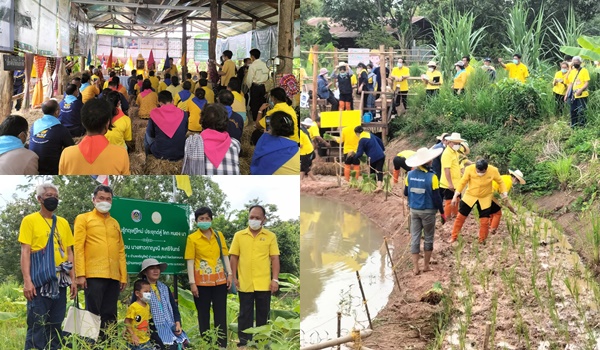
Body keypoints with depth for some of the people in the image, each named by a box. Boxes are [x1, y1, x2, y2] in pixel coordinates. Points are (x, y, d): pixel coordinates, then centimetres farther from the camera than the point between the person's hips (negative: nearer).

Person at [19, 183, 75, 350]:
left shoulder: (63, 223, 15)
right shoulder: (30, 220, 0)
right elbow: (25, 252, -6)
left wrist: (73, 279, 9)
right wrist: (27, 280, -15)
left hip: (59, 281, 5)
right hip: (39, 281, -5)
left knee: (56, 325, 8)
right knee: (37, 325, -8)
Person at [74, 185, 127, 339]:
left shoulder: (115, 223, 21)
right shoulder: (84, 219, 7)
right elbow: (78, 247, -1)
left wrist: (124, 276, 10)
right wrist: (80, 274, -10)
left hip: (113, 276, 5)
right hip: (93, 275, -4)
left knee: (110, 316, 4)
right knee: (93, 314, -6)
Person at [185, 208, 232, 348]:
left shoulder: (219, 235, 7)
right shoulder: (192, 238, -3)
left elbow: (225, 256, 10)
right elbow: (190, 261, -5)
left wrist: (229, 274, 0)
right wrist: (192, 283, -10)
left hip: (219, 280, 3)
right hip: (202, 282, -3)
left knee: (221, 314, 4)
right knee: (203, 314, 5)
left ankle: (222, 345, 9)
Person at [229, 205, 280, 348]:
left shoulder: (270, 236, 2)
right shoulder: (239, 235, 4)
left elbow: (275, 258, 0)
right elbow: (233, 257, 6)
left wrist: (275, 279, -6)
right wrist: (234, 277, 0)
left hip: (264, 284, 0)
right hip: (244, 283, 0)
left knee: (263, 314, 8)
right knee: (245, 314, 6)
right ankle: (244, 341, 12)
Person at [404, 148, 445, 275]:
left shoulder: (410, 175, -4)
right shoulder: (431, 176, -18)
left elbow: (406, 193, 6)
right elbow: (437, 197, -14)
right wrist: (442, 213, -3)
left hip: (414, 210, 4)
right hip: (428, 211, -4)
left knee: (414, 238, 7)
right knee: (428, 238, 12)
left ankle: (415, 268, 7)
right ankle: (426, 266, 20)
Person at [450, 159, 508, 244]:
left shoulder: (493, 171, -23)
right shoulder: (469, 169, -25)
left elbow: (500, 182, -5)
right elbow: (462, 182, -13)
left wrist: (504, 194, -12)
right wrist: (455, 196, -14)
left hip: (485, 199, 0)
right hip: (470, 196, 0)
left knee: (485, 221, 4)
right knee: (460, 217, 4)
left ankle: (482, 240, 24)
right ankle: (454, 237, 19)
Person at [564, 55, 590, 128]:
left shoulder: (584, 70, -4)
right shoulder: (572, 71, 14)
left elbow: (587, 83, -10)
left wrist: (580, 90, -24)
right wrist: (566, 94, 12)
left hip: (582, 95, -6)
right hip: (573, 96, 6)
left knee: (581, 112, -7)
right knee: (573, 111, 8)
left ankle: (581, 126, 1)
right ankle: (573, 126, 17)